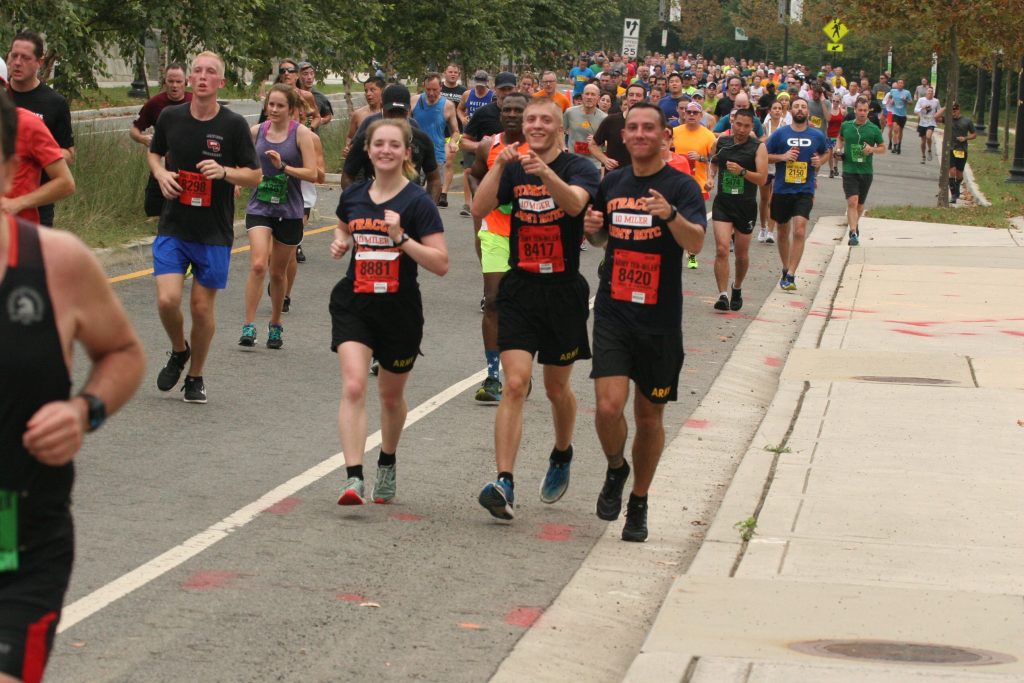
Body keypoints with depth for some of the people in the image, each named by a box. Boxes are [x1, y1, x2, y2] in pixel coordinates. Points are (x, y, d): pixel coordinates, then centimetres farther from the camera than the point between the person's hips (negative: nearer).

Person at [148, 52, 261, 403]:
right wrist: (161, 174, -3)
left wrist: (224, 172, -20)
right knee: (167, 299, -12)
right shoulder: (170, 117, 0)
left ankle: (195, 377, 24)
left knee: (202, 306, 4)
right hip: (173, 226, 1)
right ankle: (178, 351, 20)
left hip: (214, 232, -1)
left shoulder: (234, 124, -6)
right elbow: (155, 153, 19)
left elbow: (254, 175, -1)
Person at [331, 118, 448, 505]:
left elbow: (441, 264, -15)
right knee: (353, 386, -18)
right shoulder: (353, 196, 3)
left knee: (391, 395, 16)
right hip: (353, 304, 2)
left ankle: (387, 463, 43)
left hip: (399, 310, -2)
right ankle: (353, 478, -22)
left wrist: (401, 238, -25)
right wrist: (340, 243, 5)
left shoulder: (418, 202, -9)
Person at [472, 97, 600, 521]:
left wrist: (545, 172, -43)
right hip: (520, 289, 1)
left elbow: (575, 203, -26)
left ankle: (562, 455, 42)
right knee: (515, 383, -12)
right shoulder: (513, 169, 6)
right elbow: (479, 210, -9)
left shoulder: (578, 168, -4)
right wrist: (498, 165, -21)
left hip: (564, 291, -1)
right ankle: (504, 482, -19)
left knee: (557, 388, 13)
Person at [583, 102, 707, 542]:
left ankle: (638, 503, 26)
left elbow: (696, 243, -21)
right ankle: (615, 469, 17)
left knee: (650, 415, 8)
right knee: (609, 406, -14)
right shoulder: (612, 183, 7)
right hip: (613, 312, 2)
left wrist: (670, 214, -40)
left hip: (660, 320, -2)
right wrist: (593, 229, 0)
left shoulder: (681, 186, -6)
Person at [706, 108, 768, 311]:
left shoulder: (758, 147, -7)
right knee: (721, 249, -15)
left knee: (742, 254, 12)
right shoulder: (721, 142, 3)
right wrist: (710, 178, 5)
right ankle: (723, 295, -16)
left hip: (746, 206, -1)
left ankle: (737, 288, 37)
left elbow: (762, 179, -13)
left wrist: (742, 171, -27)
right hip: (722, 204, 1)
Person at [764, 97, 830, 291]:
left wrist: (820, 161, 1)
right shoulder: (780, 134, -1)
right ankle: (786, 269, 33)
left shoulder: (817, 136, 3)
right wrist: (783, 157, -13)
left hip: (805, 191, -1)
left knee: (799, 230, -17)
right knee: (783, 232, 13)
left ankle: (791, 276, -17)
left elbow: (827, 152, 22)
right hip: (781, 190, 1)